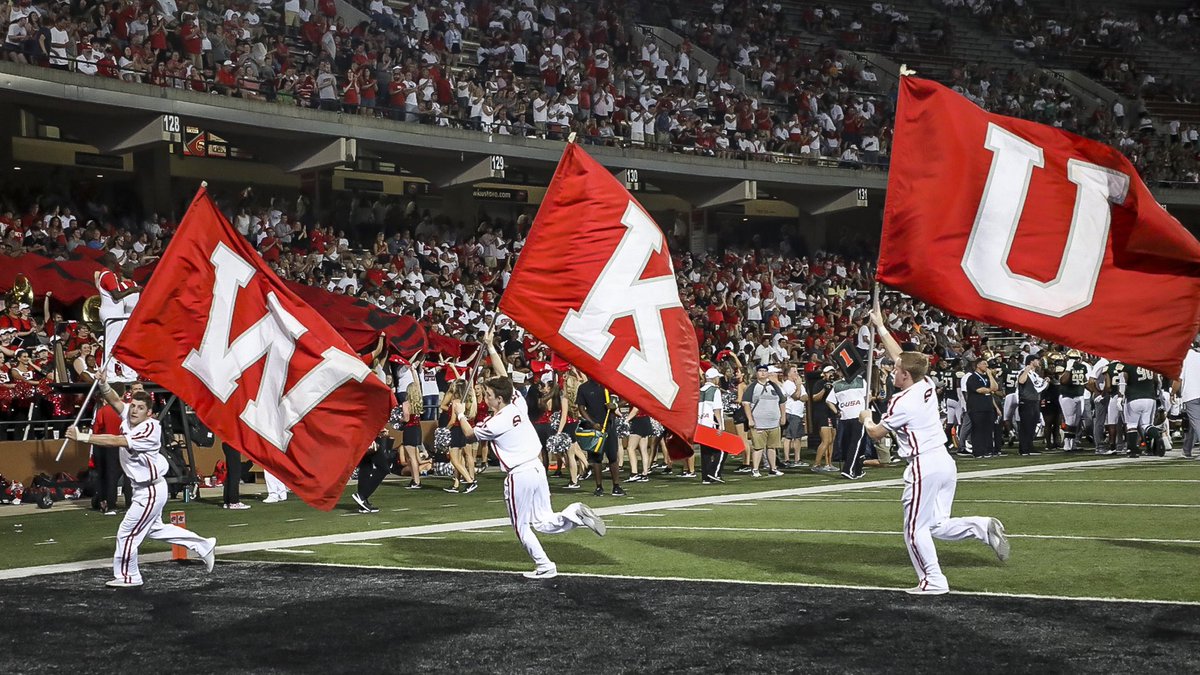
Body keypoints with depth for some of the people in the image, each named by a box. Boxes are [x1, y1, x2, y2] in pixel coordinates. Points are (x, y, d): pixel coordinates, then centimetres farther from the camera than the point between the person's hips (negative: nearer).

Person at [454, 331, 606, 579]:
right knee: (543, 523, 12)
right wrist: (490, 347, 19)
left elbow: (469, 433, 5)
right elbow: (503, 376, 14)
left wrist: (460, 414, 22)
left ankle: (544, 566, 7)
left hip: (519, 476, -7)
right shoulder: (519, 403, 1)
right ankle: (574, 513, -13)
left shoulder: (496, 423, -14)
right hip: (538, 468, 7)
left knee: (521, 526, 9)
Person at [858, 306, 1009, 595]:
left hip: (923, 466, -8)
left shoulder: (902, 402, -13)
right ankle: (983, 527, -8)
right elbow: (900, 356, 22)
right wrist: (880, 327, 29)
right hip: (945, 461, 8)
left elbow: (876, 433, 0)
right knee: (938, 525, 12)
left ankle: (933, 580, 0)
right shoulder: (927, 386, 8)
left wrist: (866, 419, 22)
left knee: (916, 527, 1)